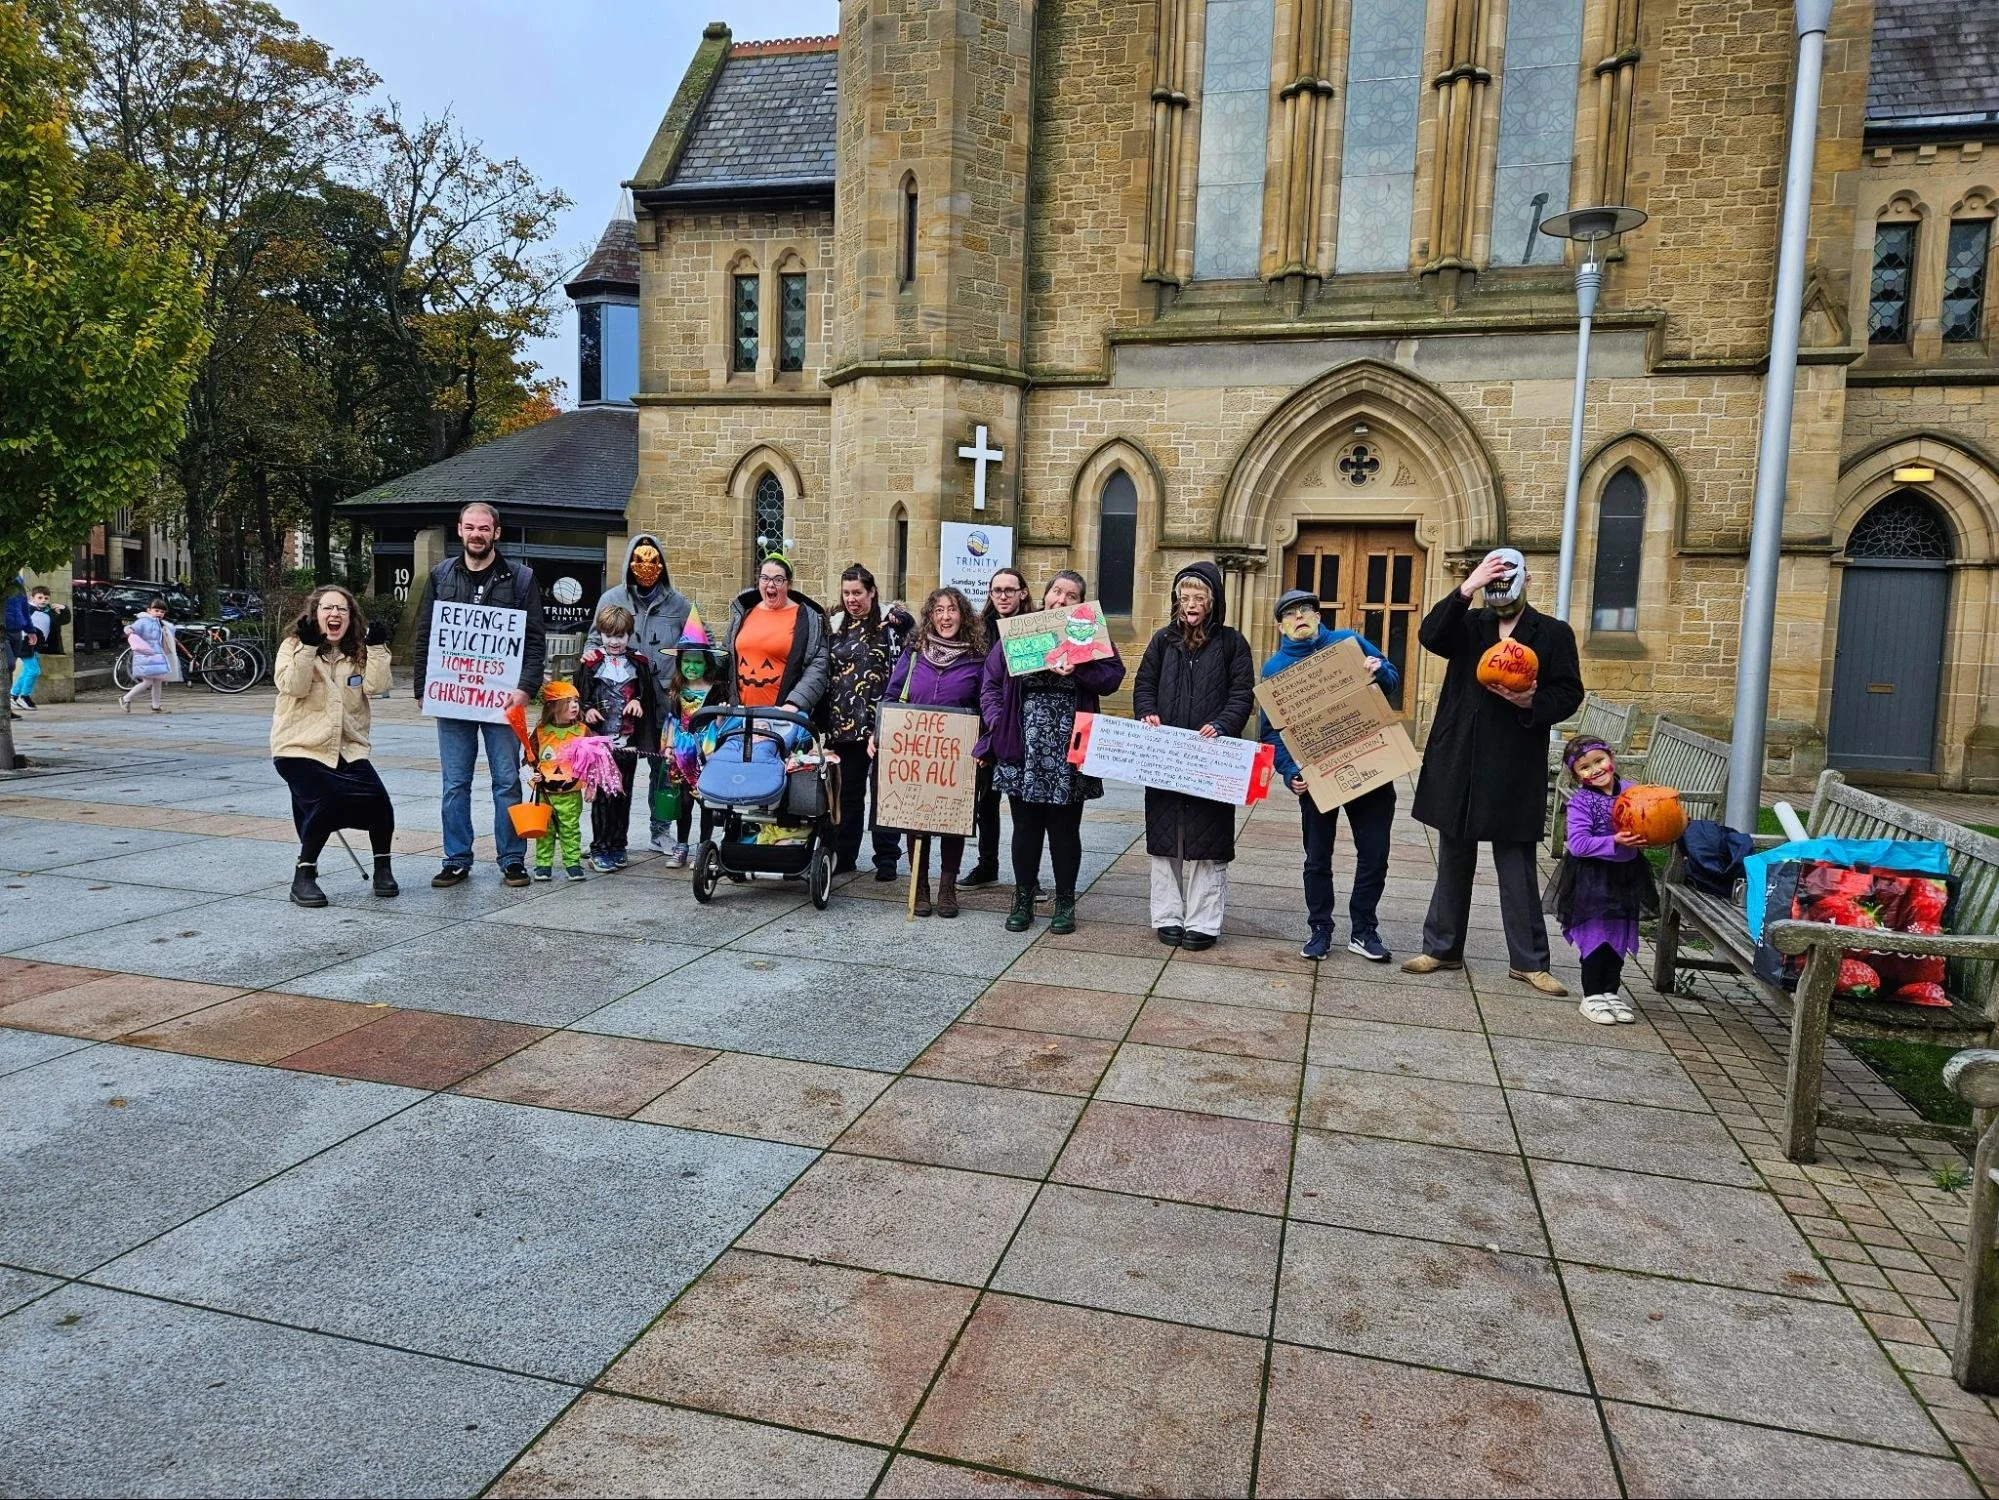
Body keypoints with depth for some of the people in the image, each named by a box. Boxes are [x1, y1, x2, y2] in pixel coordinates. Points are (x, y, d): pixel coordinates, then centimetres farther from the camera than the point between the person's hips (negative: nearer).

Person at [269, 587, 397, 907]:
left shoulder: (359, 649, 10)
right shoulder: (295, 645, 0)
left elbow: (373, 686, -6)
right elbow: (294, 687, -16)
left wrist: (377, 648, -16)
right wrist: (308, 647, -25)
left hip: (348, 747, 3)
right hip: (300, 747, -3)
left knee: (378, 802, -13)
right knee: (325, 803, -21)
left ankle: (383, 868, 8)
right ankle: (304, 876, -3)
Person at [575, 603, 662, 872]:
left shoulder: (639, 663, 9)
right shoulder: (590, 662, 3)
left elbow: (650, 695, 12)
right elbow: (578, 694, 3)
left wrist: (638, 701, -7)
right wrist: (586, 710, -15)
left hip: (628, 740, 2)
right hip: (600, 738, -2)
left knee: (624, 794, 8)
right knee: (602, 794, -3)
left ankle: (617, 846, 19)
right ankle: (600, 849, 3)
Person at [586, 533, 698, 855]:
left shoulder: (679, 603, 7)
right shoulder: (612, 599, 7)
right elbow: (593, 641, 13)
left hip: (665, 702, 0)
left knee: (665, 766, 4)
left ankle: (660, 829, 17)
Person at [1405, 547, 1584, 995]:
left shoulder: (1554, 633, 4)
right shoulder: (1468, 624, 8)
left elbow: (1569, 694, 0)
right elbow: (1430, 637, -13)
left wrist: (1532, 703, -19)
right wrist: (1465, 589, -20)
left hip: (1514, 769, -2)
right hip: (1458, 762, 2)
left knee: (1518, 868, 3)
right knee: (1453, 862, 13)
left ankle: (1528, 961, 14)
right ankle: (1442, 948, 23)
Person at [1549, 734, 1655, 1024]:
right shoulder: (1580, 802, -14)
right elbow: (1577, 844, -20)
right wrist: (1614, 842, -29)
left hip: (1626, 876, 5)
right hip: (1592, 881, -5)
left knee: (1620, 938, 14)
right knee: (1596, 937, 0)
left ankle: (1611, 992, 28)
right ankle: (1592, 997, 12)